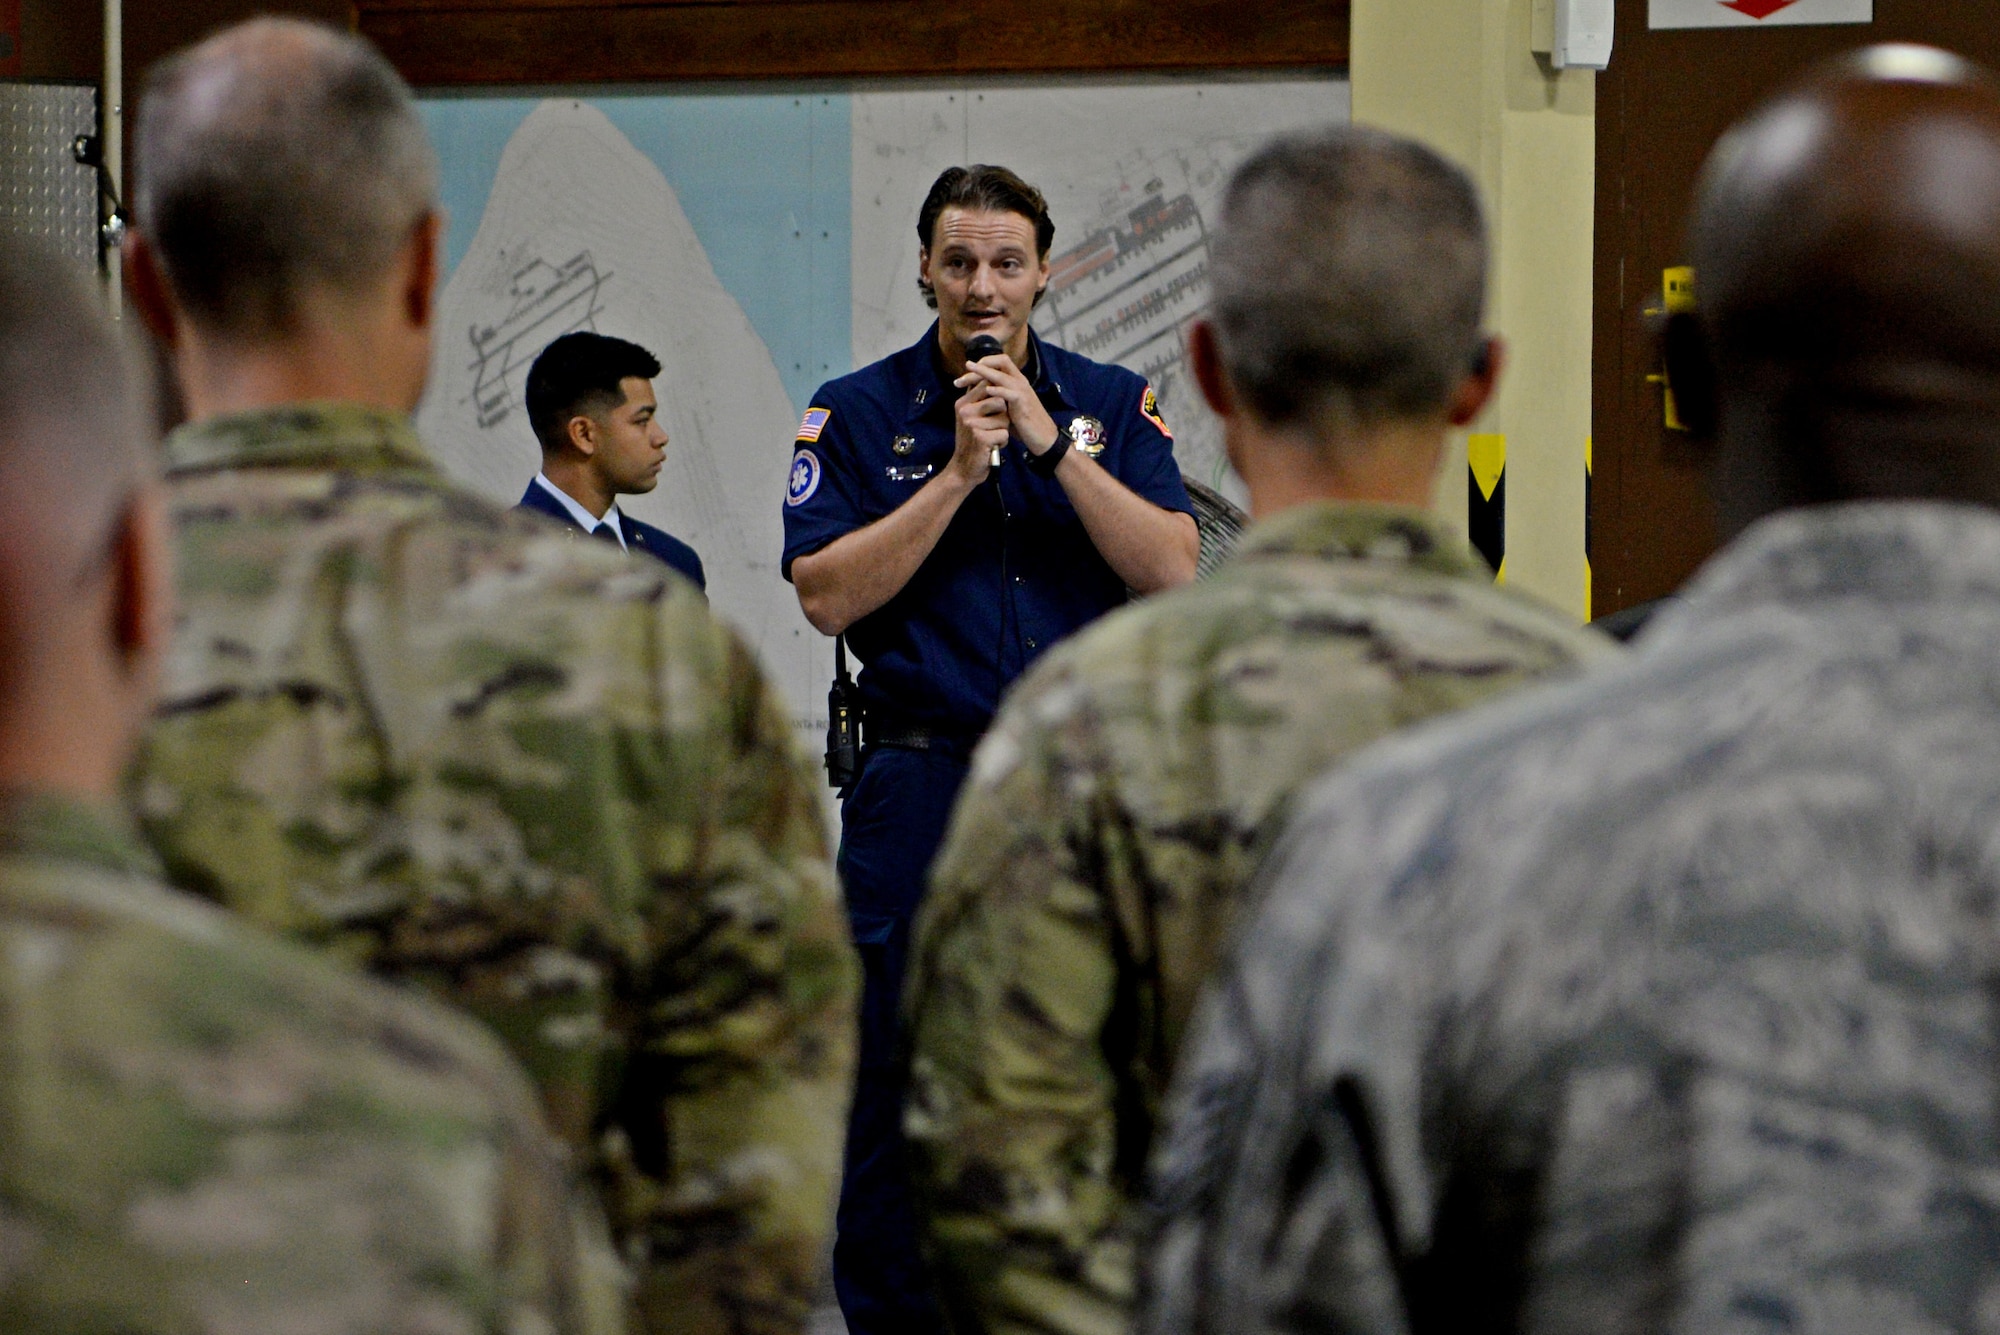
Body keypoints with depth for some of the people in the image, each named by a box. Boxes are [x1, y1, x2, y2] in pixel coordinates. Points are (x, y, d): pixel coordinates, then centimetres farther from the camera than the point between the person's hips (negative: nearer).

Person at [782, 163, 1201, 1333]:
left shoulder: (1111, 403, 7)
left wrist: (1051, 445, -13)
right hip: (923, 786, -1)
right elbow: (828, 594, -8)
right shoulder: (858, 413, 3)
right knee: (900, 1077, 2)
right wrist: (960, 471, -13)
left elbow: (1173, 569, -6)